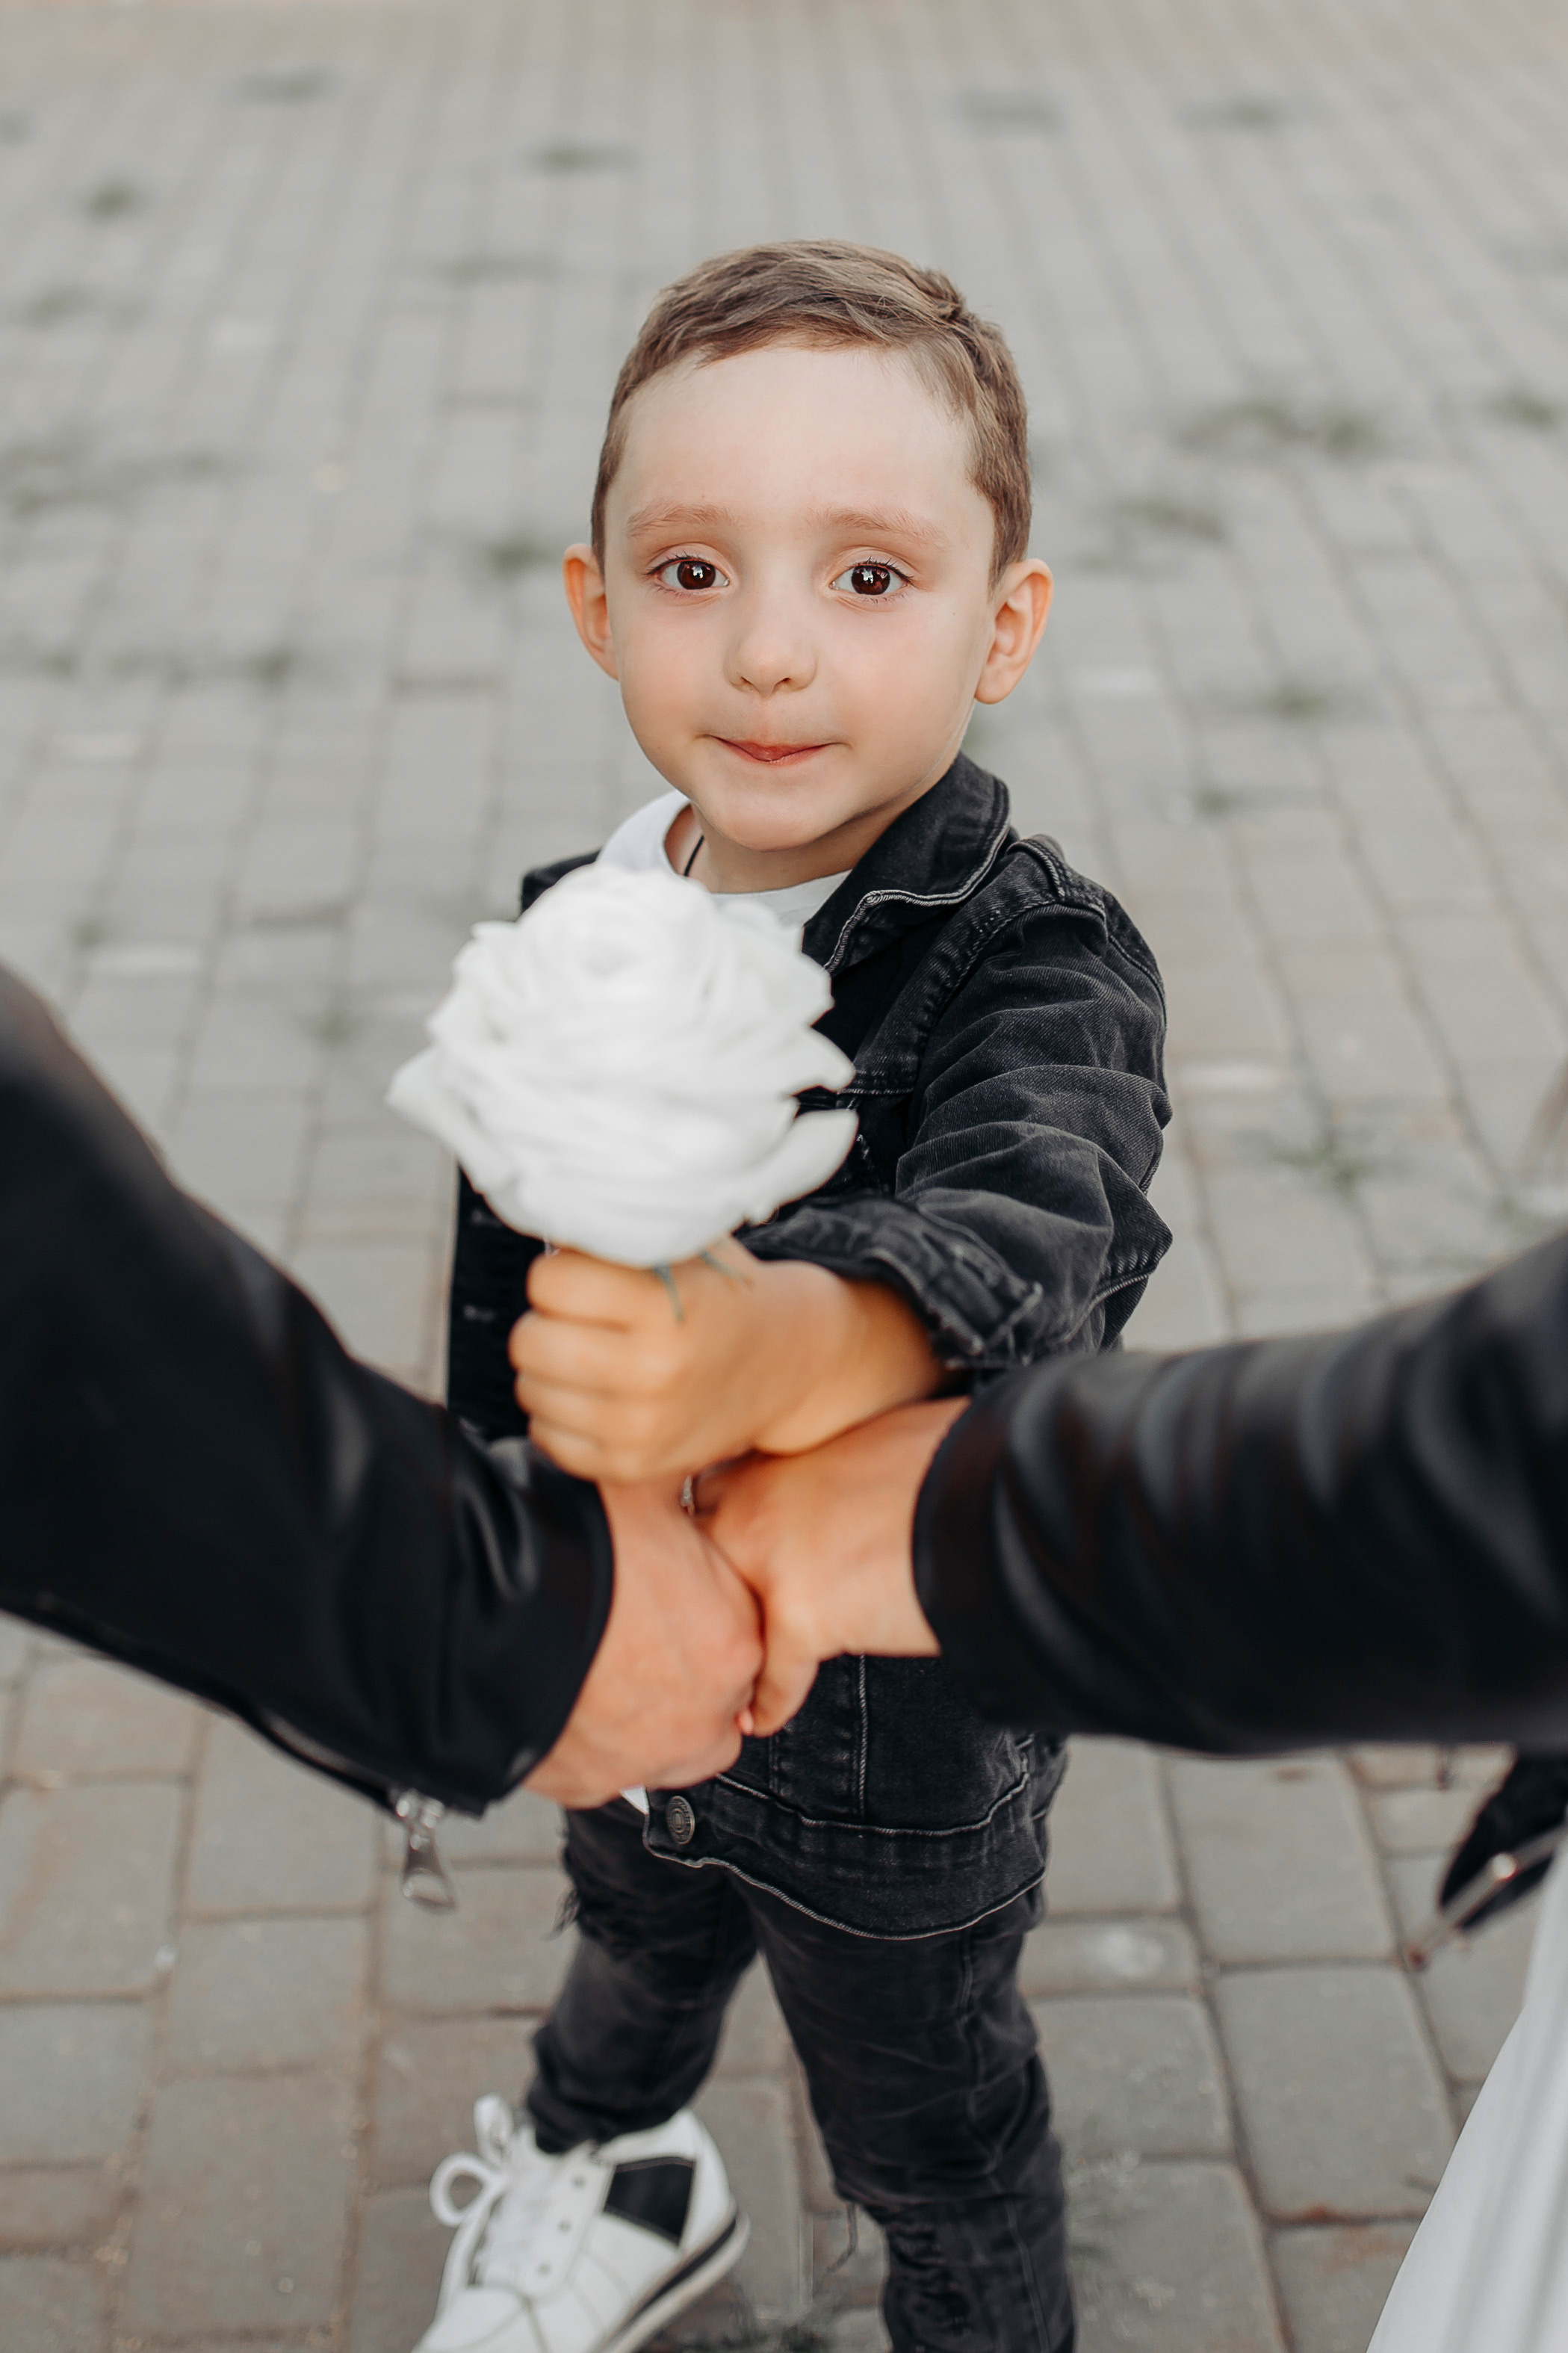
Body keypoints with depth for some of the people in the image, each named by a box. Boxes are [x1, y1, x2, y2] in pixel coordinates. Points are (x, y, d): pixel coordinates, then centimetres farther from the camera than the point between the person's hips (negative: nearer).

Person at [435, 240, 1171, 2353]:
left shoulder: (1037, 966, -28)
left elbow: (1022, 1243, -49)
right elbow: (504, 1303, 3)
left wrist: (786, 1345, -71)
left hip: (897, 1726, -5)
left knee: (933, 2132, 21)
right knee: (635, 1953, 36)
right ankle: (607, 2175, 68)